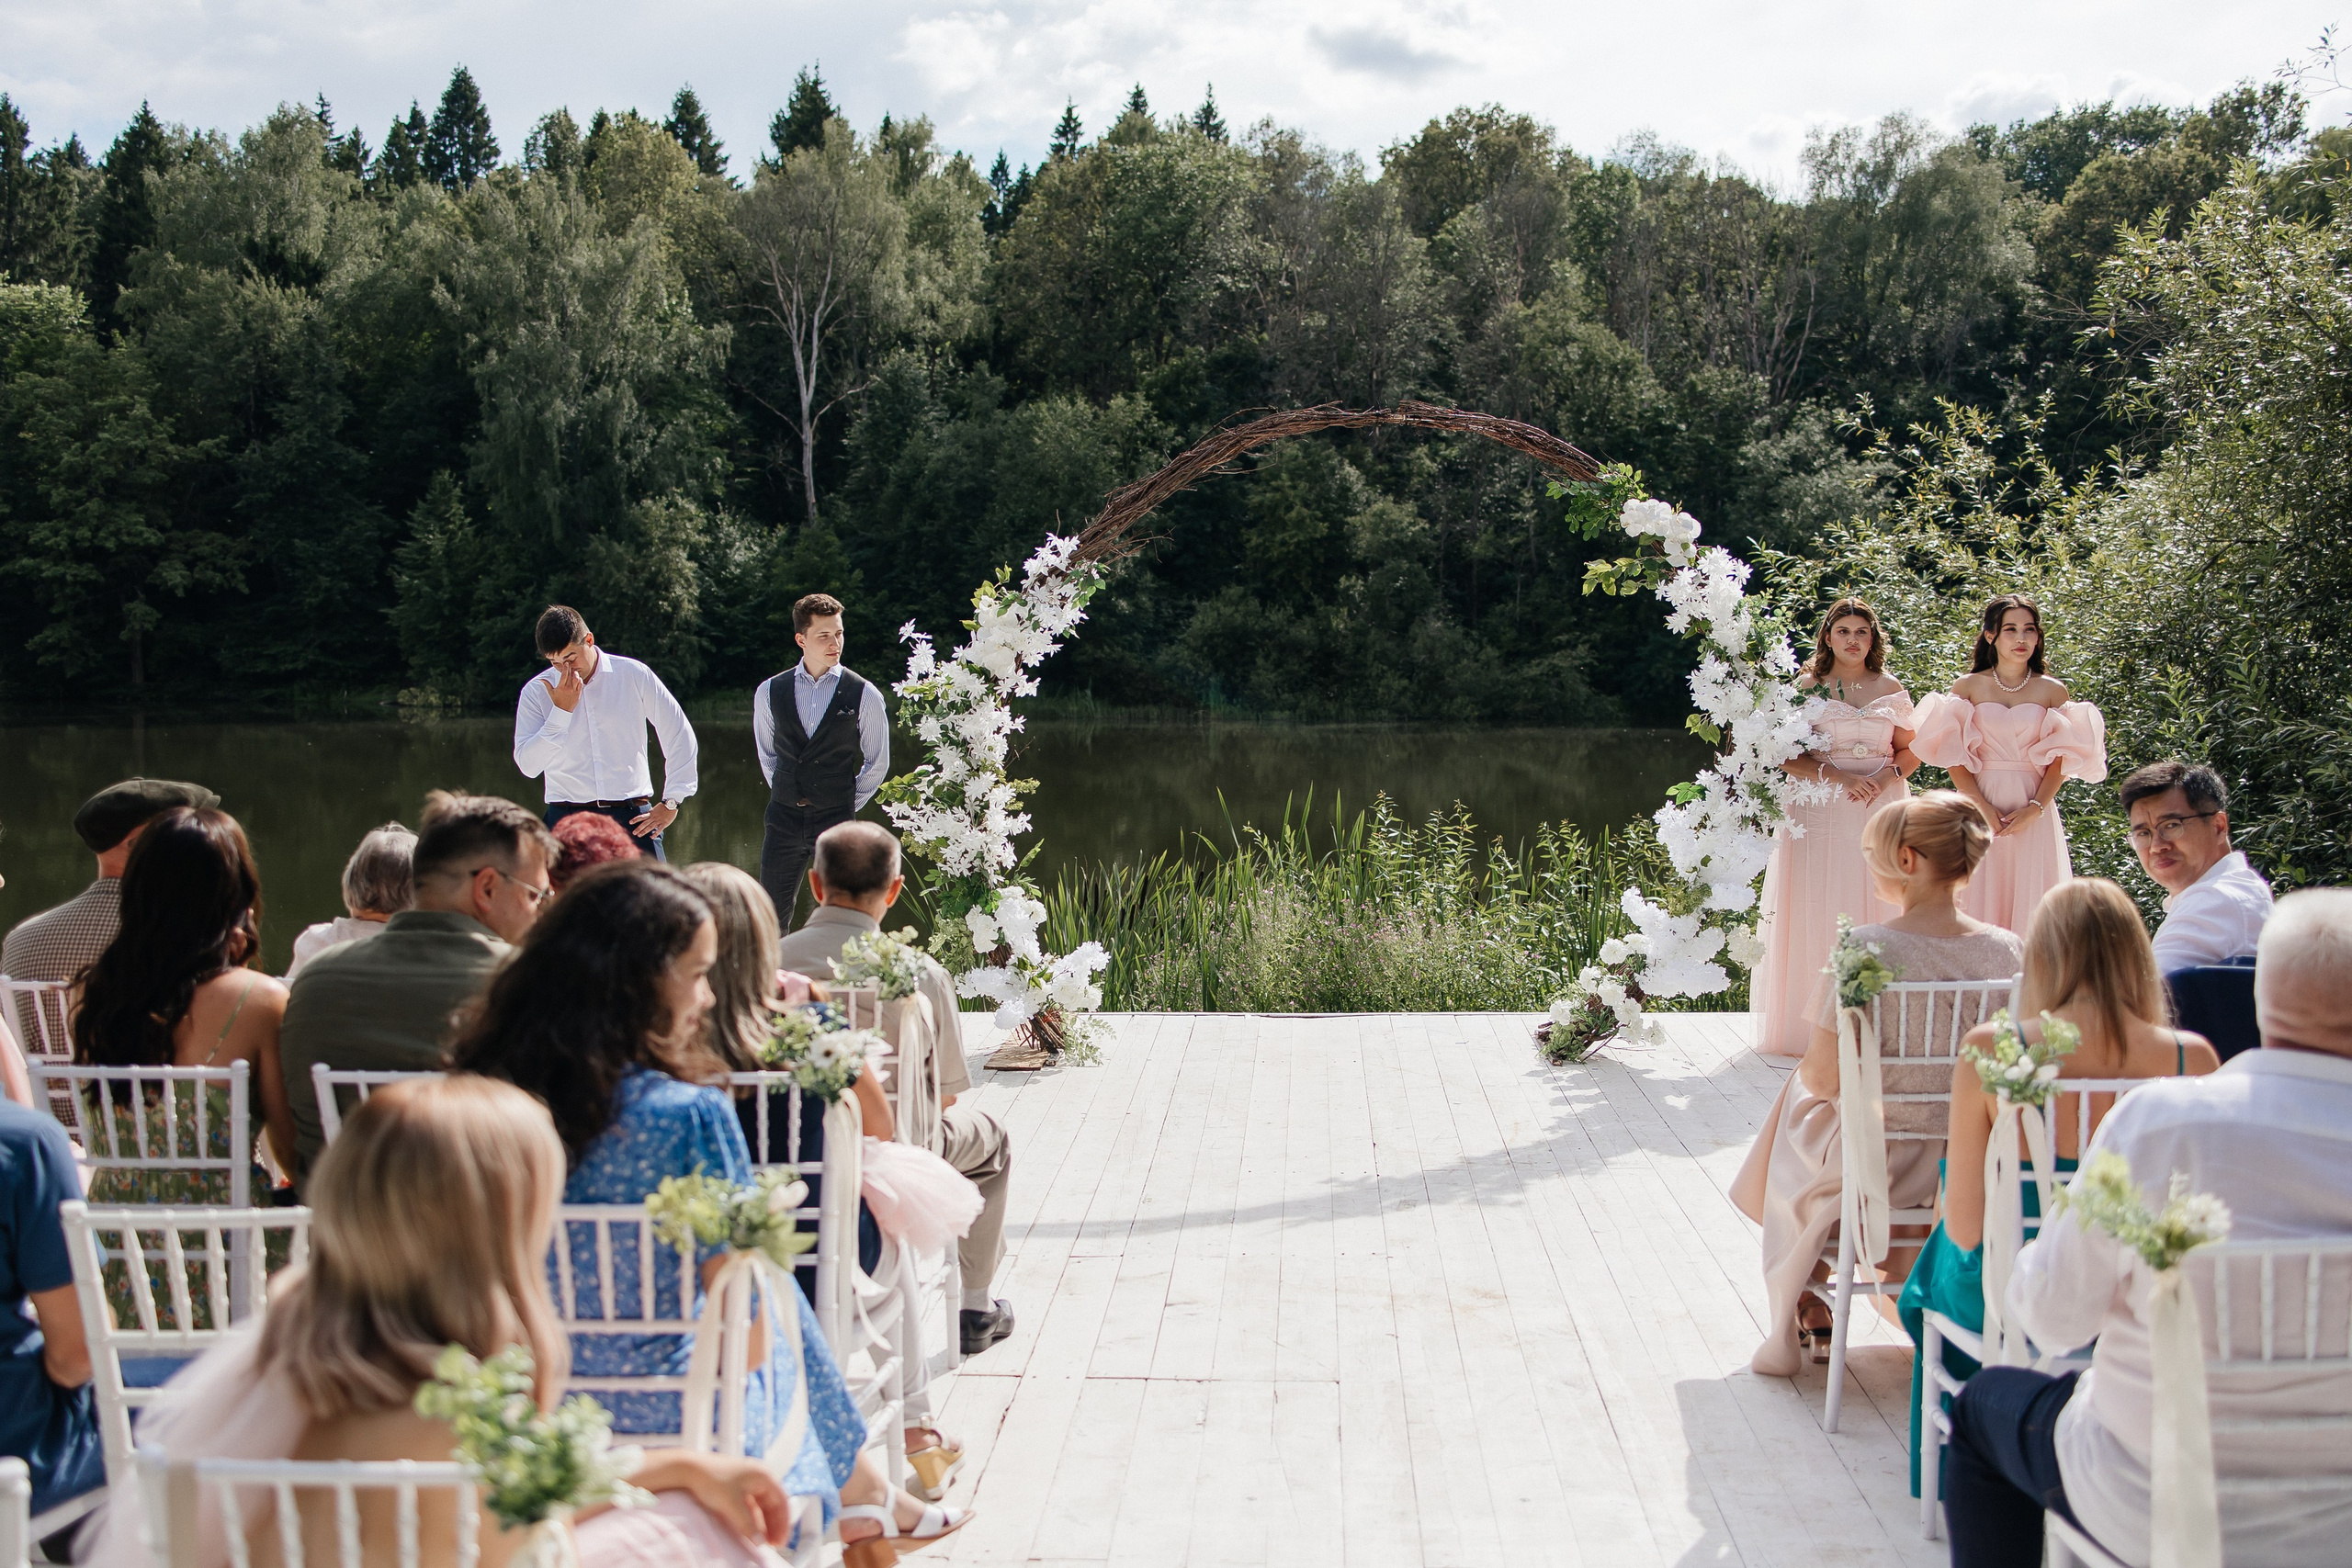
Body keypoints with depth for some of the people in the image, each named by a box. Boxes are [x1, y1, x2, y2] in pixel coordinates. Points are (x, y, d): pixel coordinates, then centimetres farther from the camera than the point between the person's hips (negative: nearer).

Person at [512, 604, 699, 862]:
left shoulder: (634, 676, 3)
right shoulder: (536, 692, 4)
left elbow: (680, 735, 9)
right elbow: (528, 765, -4)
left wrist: (671, 802, 6)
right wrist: (562, 710, -10)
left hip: (632, 818, 0)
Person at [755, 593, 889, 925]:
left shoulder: (864, 695, -2)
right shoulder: (770, 692, 4)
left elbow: (877, 763, 7)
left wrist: (849, 805, 6)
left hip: (836, 821, -2)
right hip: (784, 819, 2)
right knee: (771, 916, 5)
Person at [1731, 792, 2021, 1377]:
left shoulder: (1866, 949, -24)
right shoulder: (2006, 950, -10)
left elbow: (1824, 1076, -19)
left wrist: (1808, 1074, 4)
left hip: (1878, 1165, -4)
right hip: (1973, 1165, 4)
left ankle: (1803, 1311, 43)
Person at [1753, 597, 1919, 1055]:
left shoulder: (1891, 688, 11)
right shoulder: (1807, 686, 3)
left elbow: (1910, 751, 13)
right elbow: (1788, 756, -4)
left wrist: (1888, 775, -7)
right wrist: (1841, 776, -15)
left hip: (1883, 810, 2)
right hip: (1822, 814, -2)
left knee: (1881, 912, -1)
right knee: (1821, 916, -6)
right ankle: (1819, 1028, -2)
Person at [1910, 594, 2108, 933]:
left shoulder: (2053, 692, 5)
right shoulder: (1967, 687, 4)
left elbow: (2059, 761, 1)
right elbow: (1954, 757, -1)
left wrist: (2034, 809, -12)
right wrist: (1982, 807, -12)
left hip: (2035, 816, 0)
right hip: (1979, 810, 0)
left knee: (2030, 903, 1)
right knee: (1979, 901, 0)